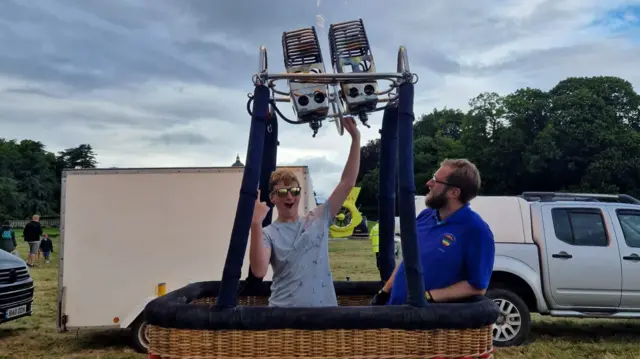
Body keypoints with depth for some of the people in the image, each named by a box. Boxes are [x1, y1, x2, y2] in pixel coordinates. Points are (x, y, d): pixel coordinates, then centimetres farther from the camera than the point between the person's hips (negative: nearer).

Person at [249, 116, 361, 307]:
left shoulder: (318, 220, 5)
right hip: (283, 313, -2)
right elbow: (259, 271, -19)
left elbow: (347, 183, 3)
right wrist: (256, 225, -27)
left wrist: (355, 138, -2)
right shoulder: (268, 233, -2)